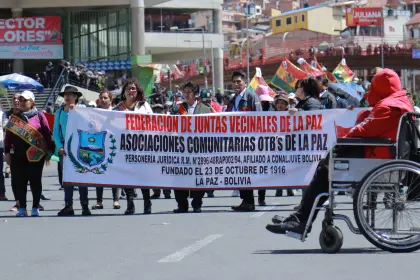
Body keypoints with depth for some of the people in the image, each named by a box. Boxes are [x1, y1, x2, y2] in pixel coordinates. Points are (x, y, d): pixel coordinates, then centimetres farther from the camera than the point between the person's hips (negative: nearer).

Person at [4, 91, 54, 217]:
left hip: (36, 154, -3)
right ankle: (22, 208, 9)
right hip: (18, 155, 3)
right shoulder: (14, 117, 12)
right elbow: (8, 135, 12)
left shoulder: (39, 116, 2)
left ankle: (35, 208, 8)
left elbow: (47, 134, 1)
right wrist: (7, 152, 4)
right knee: (19, 181, 2)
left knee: (35, 181, 1)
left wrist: (49, 152, -3)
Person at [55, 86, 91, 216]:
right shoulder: (59, 112, 11)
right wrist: (60, 147, -6)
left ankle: (85, 206, -1)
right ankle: (68, 206, 6)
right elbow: (56, 132, 9)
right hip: (64, 148, 3)